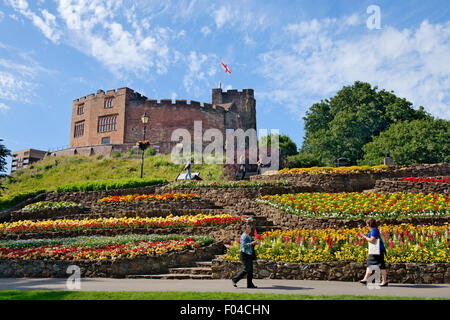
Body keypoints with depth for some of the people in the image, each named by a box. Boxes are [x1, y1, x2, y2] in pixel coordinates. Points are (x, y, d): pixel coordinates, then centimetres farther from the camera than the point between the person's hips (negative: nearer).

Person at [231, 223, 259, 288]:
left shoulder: (248, 236, 17)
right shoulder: (244, 236, -13)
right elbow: (244, 245, -22)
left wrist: (254, 243, 10)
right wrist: (252, 243, -24)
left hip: (249, 255, 10)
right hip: (244, 254, -10)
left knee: (250, 269, 7)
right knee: (246, 269, -11)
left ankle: (250, 284, 11)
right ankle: (234, 279, 1)